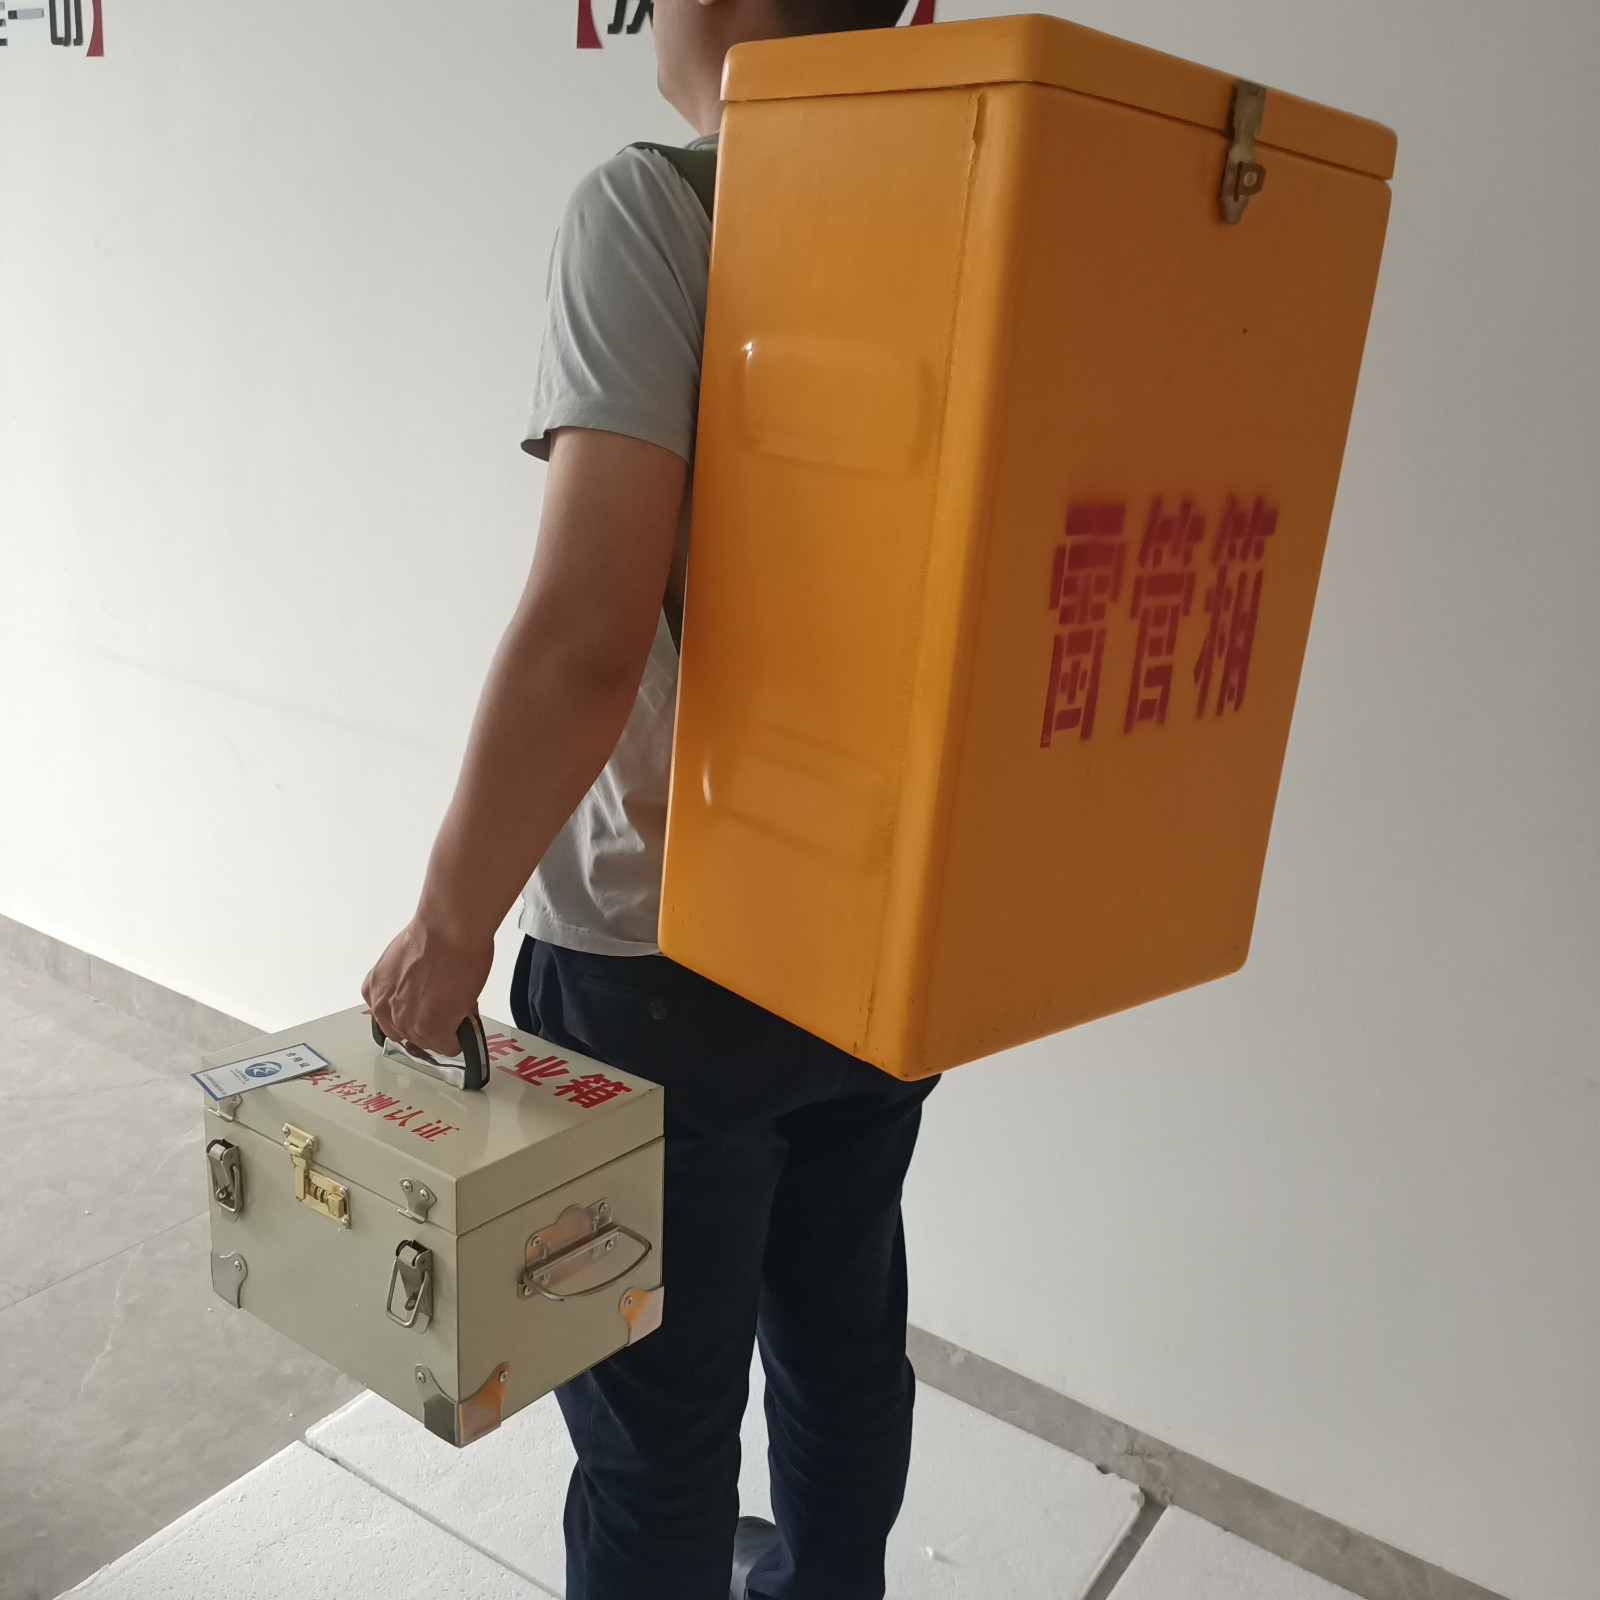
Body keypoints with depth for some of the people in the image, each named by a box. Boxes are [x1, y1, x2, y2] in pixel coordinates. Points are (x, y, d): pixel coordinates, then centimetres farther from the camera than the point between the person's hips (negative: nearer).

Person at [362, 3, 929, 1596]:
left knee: (655, 1421, 14)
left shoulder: (651, 208, -16)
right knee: (844, 1341, 25)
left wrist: (450, 926, -14)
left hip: (664, 953, -6)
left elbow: (587, 634, -24)